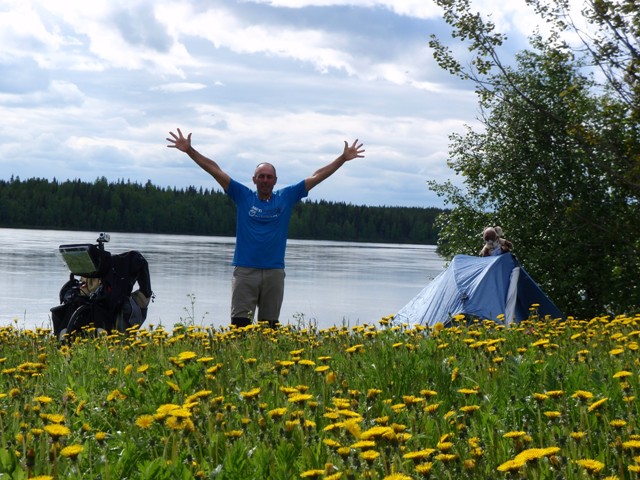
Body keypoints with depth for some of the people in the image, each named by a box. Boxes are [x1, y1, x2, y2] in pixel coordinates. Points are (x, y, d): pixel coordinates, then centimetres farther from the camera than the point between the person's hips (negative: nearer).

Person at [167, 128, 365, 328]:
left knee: (270, 326, 6)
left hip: (274, 272, 2)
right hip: (245, 271, -2)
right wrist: (189, 150, -1)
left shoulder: (286, 197, 9)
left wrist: (344, 158, 11)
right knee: (240, 324, -7)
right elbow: (215, 170, 4)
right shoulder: (243, 196, 6)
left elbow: (317, 176, 11)